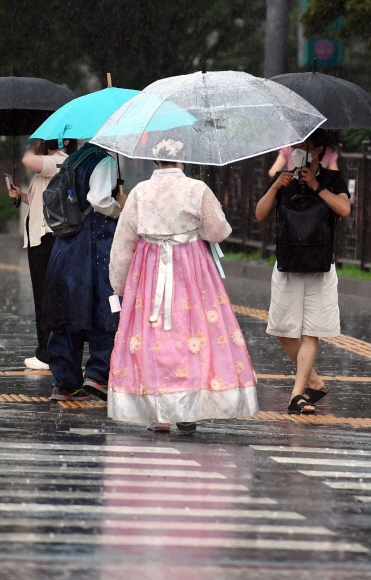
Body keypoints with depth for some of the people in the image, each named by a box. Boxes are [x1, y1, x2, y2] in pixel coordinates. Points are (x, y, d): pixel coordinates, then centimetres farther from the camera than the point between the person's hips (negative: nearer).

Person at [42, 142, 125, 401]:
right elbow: (99, 199, -22)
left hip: (67, 249, 7)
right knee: (104, 312, -1)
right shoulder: (104, 161, -9)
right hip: (97, 242, -7)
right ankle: (98, 374, -10)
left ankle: (64, 382, 10)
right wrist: (121, 207, -3)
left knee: (68, 316, 9)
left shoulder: (73, 160, 14)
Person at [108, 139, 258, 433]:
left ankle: (158, 414, 1)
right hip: (192, 270, -1)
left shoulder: (140, 192, 0)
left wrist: (119, 283, 12)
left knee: (151, 336, 4)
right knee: (193, 334, 4)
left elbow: (122, 243, 3)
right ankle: (187, 412, -1)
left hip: (149, 272, 1)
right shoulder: (198, 190, -6)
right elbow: (217, 232, -2)